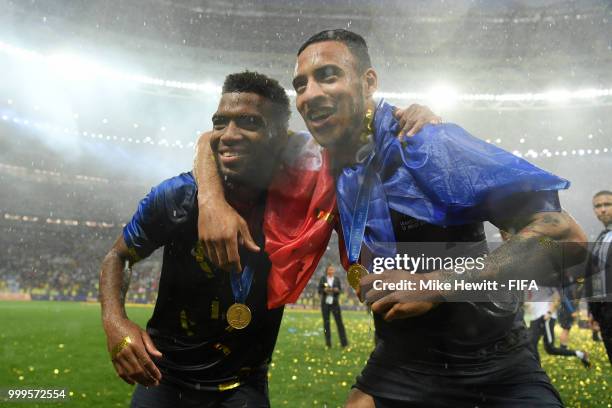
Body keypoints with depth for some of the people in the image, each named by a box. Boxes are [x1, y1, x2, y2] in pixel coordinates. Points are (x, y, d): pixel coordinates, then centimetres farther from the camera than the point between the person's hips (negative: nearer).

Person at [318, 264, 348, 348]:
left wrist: (337, 290, -17)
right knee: (326, 323, 2)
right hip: (325, 303, 0)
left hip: (334, 303, 0)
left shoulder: (337, 279, 4)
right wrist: (324, 290, -18)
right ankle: (328, 343, 9)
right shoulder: (323, 279, 2)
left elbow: (340, 290, 5)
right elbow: (319, 291, 1)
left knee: (339, 322, -5)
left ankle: (344, 342, -2)